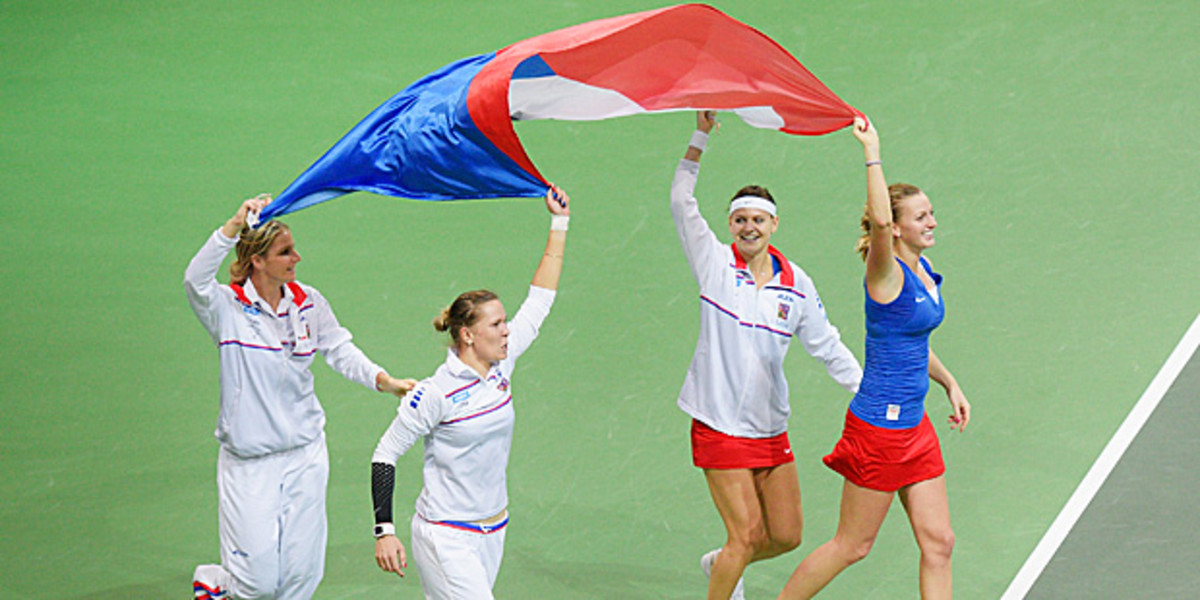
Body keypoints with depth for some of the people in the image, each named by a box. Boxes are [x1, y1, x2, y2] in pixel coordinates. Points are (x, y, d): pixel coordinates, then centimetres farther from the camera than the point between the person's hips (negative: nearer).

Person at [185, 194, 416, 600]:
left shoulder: (309, 303, 3)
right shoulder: (228, 308, -12)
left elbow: (340, 351, 6)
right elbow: (196, 280, -31)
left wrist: (384, 380, -12)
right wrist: (235, 225, -42)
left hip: (305, 456, 5)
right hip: (249, 462, -4)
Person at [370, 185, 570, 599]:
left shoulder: (502, 364, 2)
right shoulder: (436, 393, -16)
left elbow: (539, 302, 9)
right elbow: (385, 455, -10)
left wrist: (559, 223, 8)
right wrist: (384, 531, -15)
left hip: (492, 532, 7)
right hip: (445, 538, -7)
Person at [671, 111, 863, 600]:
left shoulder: (796, 284, 2)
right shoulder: (715, 263, -5)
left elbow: (828, 346, 11)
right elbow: (682, 204, -11)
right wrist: (700, 137, -18)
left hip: (771, 428, 4)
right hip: (719, 427, -4)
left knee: (786, 534, 10)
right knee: (747, 533, -8)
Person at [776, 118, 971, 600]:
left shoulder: (924, 270, 10)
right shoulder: (887, 274, -16)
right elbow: (879, 221, -38)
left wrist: (949, 383, 20)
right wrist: (872, 153, -34)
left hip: (914, 426, 8)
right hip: (878, 428, -8)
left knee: (938, 543, 5)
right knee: (852, 545, 3)